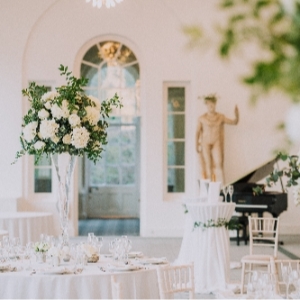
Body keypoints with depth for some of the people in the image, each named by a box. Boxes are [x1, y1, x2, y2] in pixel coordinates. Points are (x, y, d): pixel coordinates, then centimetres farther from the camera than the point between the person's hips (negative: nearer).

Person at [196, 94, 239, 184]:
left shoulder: (221, 117, 5)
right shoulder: (202, 118, -1)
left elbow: (234, 122, 6)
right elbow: (198, 132, 3)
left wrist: (236, 115, -14)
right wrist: (197, 145, -2)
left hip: (217, 144, 1)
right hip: (205, 144, -1)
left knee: (218, 165, -9)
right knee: (208, 166, -4)